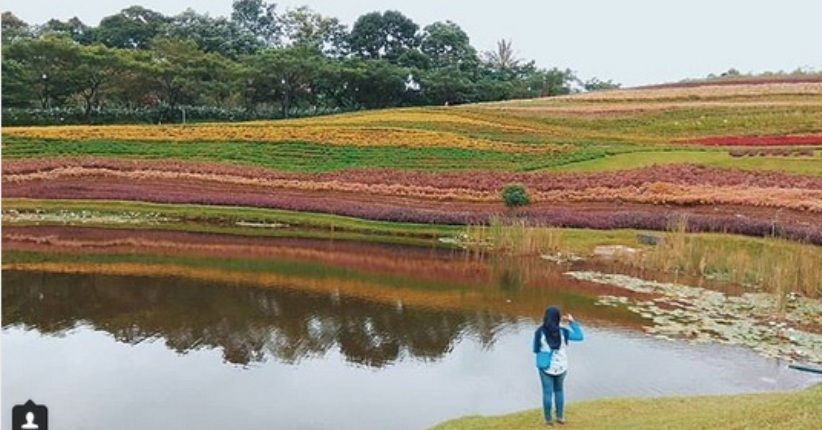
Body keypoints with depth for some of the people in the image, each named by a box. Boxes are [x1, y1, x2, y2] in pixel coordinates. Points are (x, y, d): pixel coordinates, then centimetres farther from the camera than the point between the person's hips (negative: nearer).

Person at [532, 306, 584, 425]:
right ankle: (560, 417, 28)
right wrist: (572, 322, 2)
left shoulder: (539, 331, -16)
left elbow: (536, 350, -5)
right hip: (560, 366, 1)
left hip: (546, 366, -1)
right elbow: (580, 337, -2)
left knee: (547, 392, 12)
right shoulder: (563, 331, -14)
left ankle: (548, 419, 21)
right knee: (559, 390, 23)